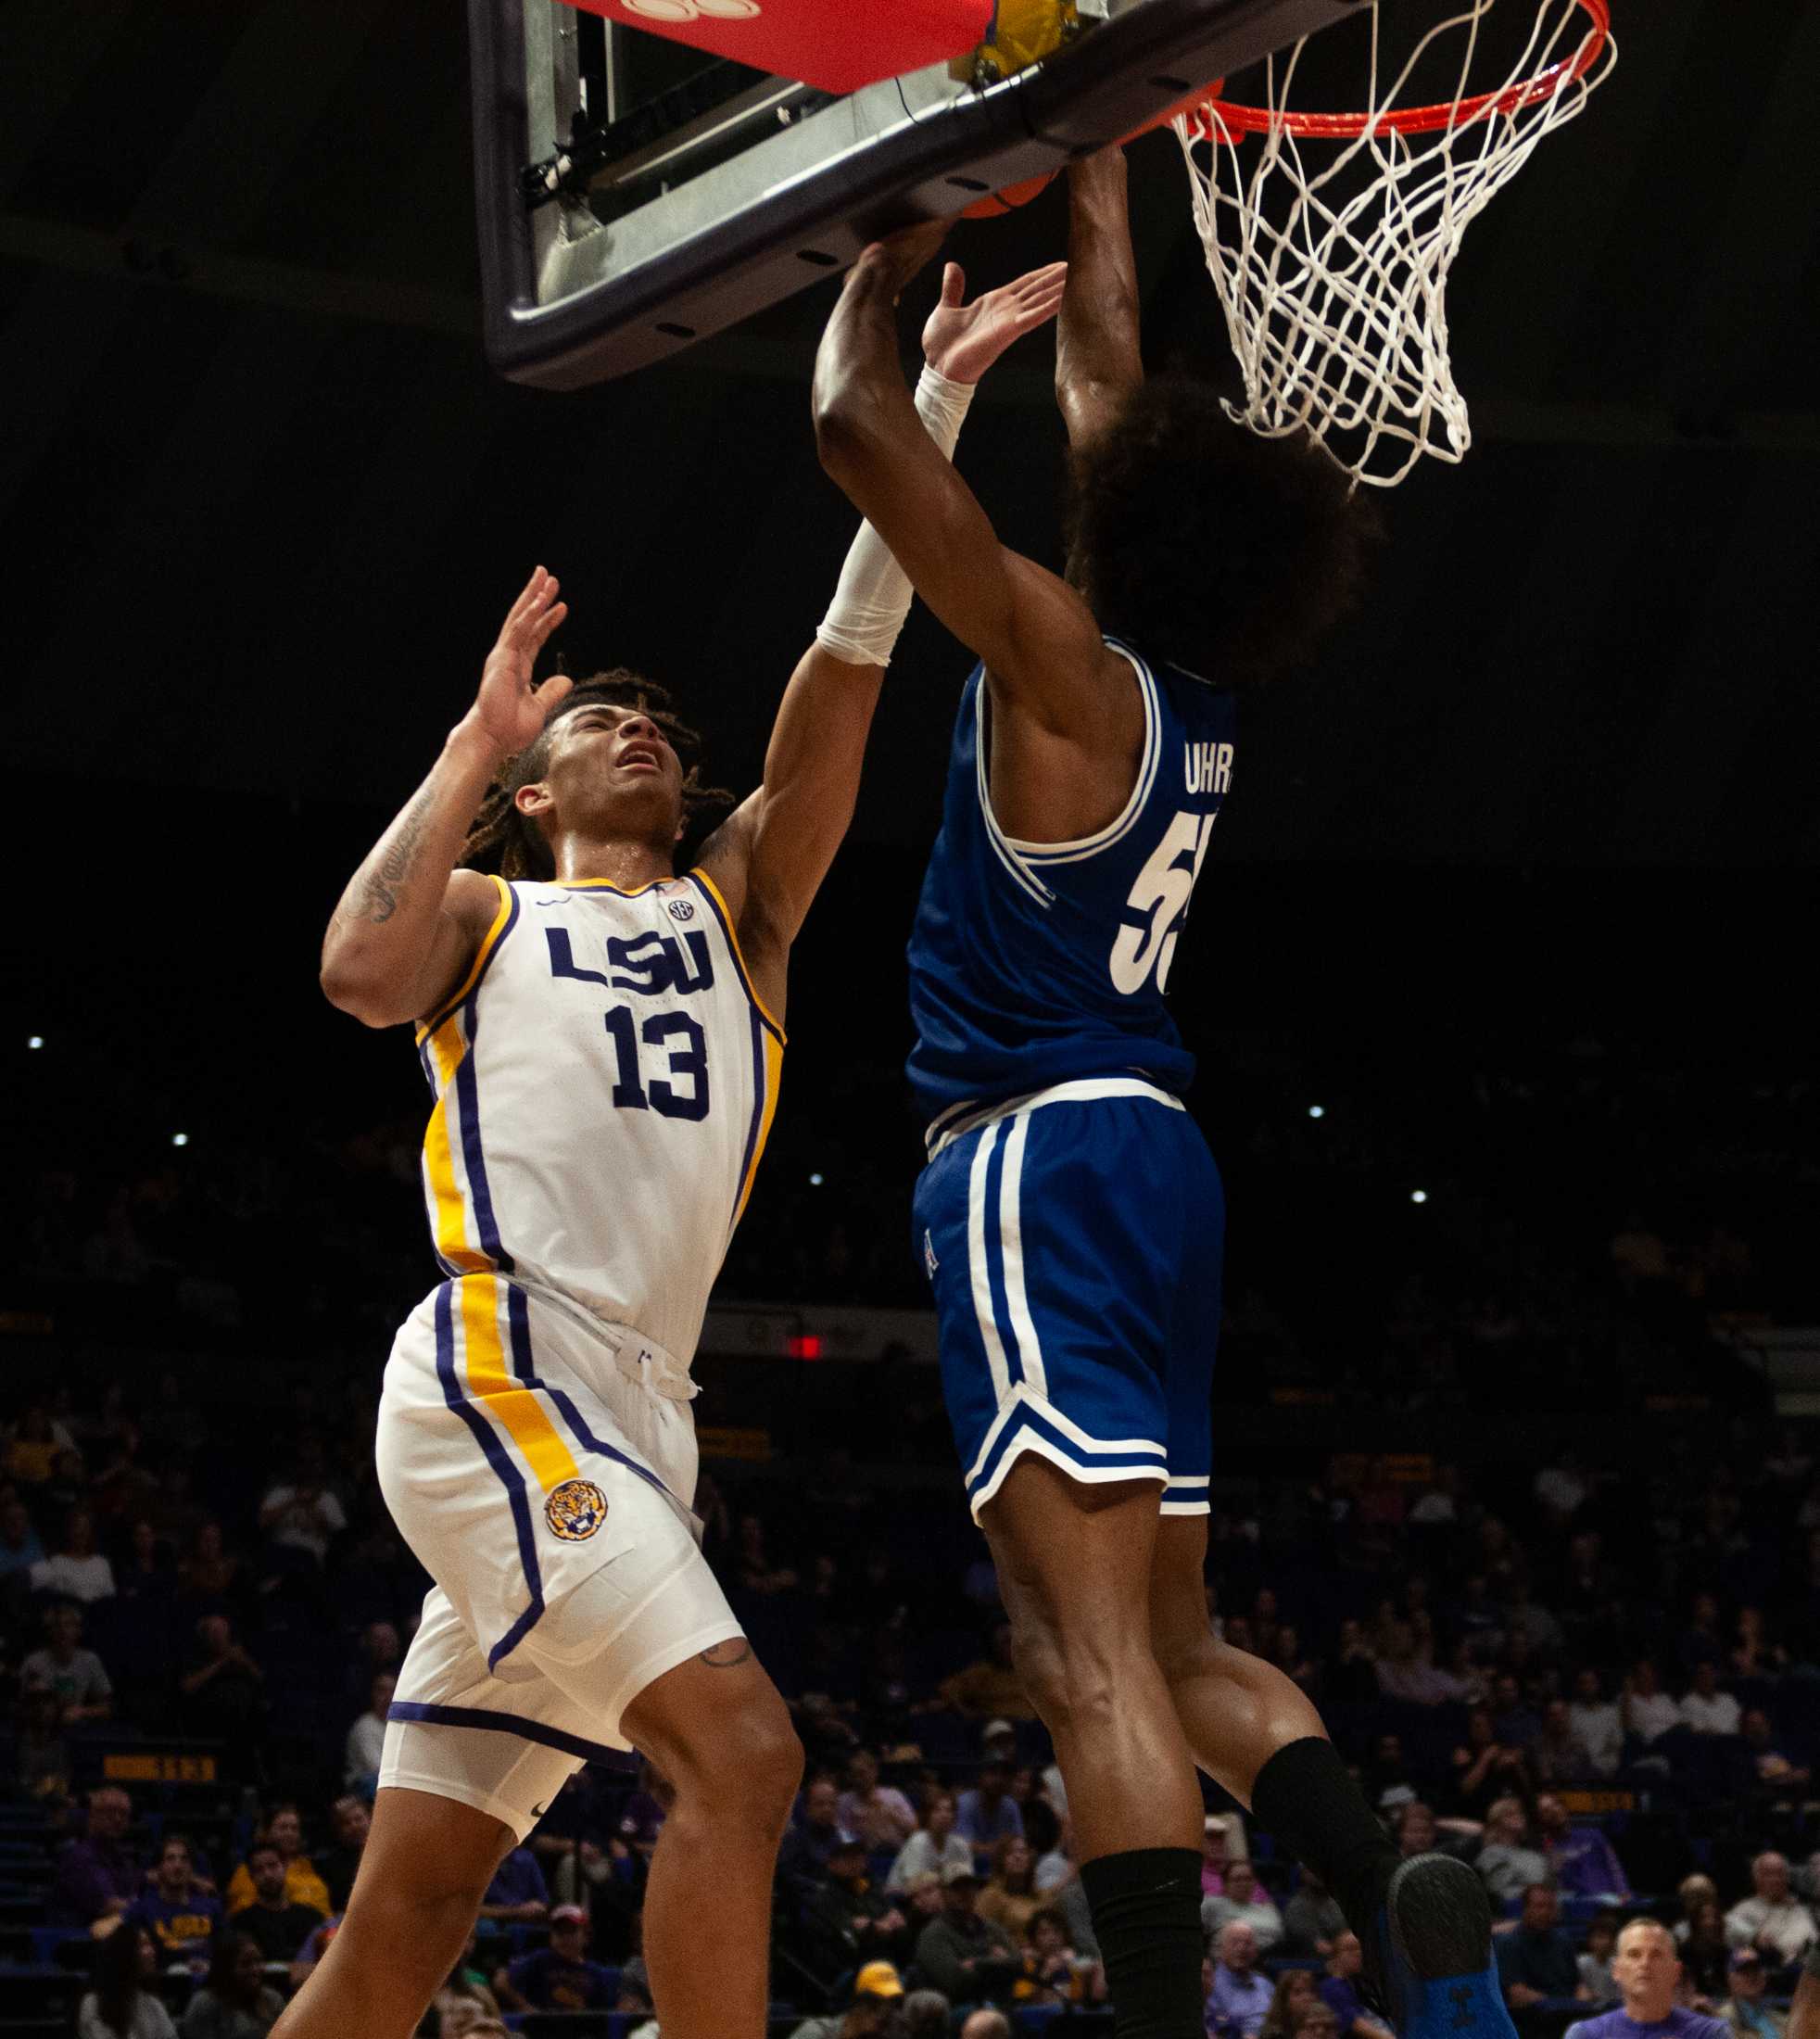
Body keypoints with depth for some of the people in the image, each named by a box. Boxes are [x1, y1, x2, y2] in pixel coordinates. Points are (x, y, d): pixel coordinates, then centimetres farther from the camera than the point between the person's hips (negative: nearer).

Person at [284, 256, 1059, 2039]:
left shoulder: (736, 910, 26)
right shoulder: (487, 913, 16)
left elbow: (837, 685, 14)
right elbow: (362, 973, -9)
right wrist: (475, 739, 1)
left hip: (637, 1413, 6)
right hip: (498, 1373, -5)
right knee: (738, 1746, -23)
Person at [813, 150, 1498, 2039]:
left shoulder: (1065, 667, -8)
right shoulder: (1197, 696, 12)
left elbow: (857, 431, -9)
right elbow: (1106, 402, 25)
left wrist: (885, 260, 8)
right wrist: (1095, 205, 32)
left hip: (1041, 1161, -9)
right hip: (1146, 1162, 9)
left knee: (1092, 1651, -17)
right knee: (1173, 1648, 11)